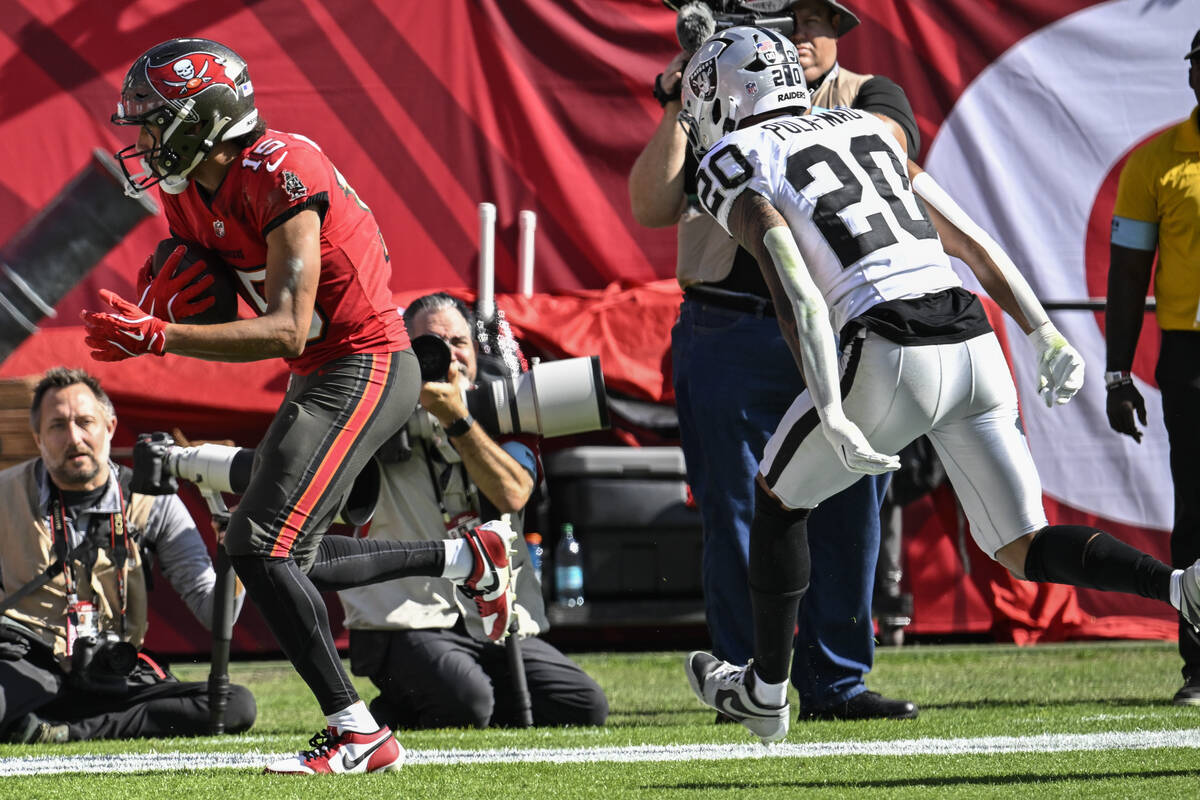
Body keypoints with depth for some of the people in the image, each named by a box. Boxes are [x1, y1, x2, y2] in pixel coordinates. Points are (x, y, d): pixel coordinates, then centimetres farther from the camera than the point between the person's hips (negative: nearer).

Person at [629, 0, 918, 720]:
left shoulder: (871, 98, 11)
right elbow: (652, 209, -1)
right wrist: (677, 110, -9)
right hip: (732, 332, -1)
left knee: (849, 510, 2)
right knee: (737, 514, 0)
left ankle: (837, 681, 11)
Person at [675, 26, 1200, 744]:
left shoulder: (740, 167, 6)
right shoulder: (866, 130, 26)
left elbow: (795, 290, -10)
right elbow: (977, 242, 23)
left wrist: (831, 412, -17)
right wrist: (1049, 339, 23)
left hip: (894, 357, -6)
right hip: (975, 340, 6)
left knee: (780, 495, 20)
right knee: (1024, 549, 10)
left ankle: (766, 690, 29)